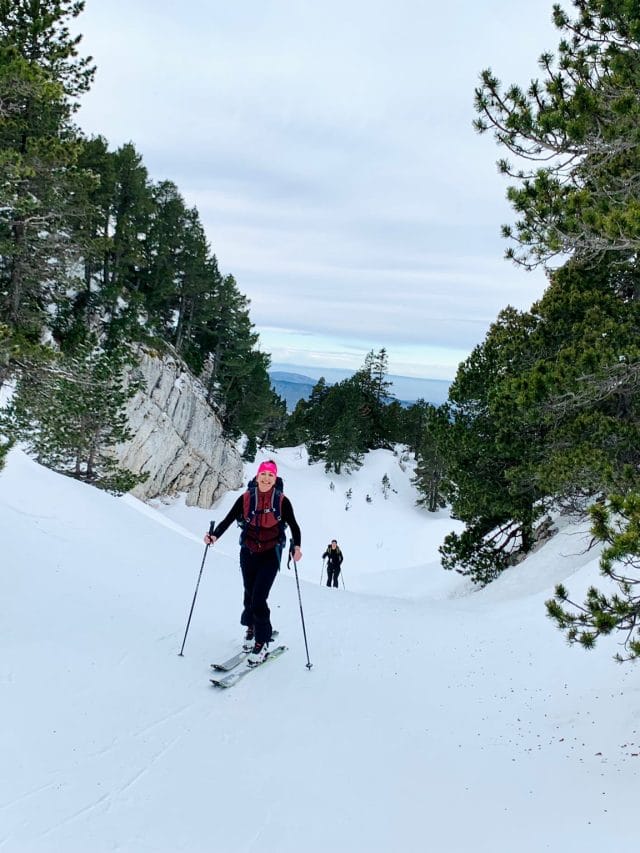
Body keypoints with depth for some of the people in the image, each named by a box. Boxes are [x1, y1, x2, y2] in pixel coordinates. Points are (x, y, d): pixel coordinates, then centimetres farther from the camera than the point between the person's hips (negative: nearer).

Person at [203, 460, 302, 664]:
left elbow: (294, 525, -1)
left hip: (270, 555, -2)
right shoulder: (246, 498, -6)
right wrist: (215, 536, -23)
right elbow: (228, 519, -6)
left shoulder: (282, 501, -8)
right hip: (248, 553, 3)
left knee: (259, 598, -12)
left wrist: (297, 547, -18)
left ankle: (262, 643, 3)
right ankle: (251, 627, 43)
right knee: (249, 594, 16)